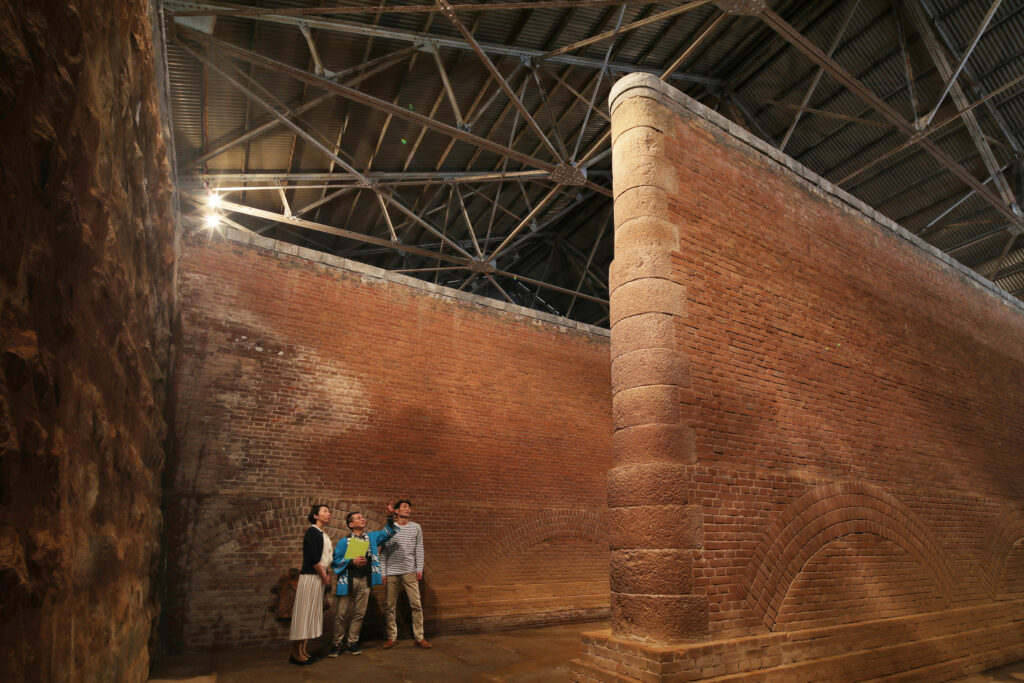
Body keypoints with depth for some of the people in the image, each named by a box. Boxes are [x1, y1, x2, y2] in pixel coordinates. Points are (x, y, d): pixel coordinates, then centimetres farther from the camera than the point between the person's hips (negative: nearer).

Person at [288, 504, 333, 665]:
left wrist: (326, 574, 5)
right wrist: (324, 576, -11)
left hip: (319, 578, 9)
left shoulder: (323, 534, 15)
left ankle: (302, 650, 19)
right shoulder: (312, 532, -12)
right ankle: (296, 653, 4)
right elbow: (313, 558, -18)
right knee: (304, 612, -4)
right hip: (310, 577, -9)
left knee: (311, 613, 12)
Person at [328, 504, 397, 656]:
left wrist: (390, 517, -8)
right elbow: (335, 561, -1)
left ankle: (352, 644, 19)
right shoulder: (344, 542, 1)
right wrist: (352, 561, -14)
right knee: (341, 613, 0)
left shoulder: (372, 537, 10)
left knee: (359, 613, 7)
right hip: (348, 580, -3)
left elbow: (389, 532, 9)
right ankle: (336, 644, 15)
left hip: (365, 580, 3)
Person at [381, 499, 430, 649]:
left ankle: (419, 637, 6)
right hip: (391, 572, 0)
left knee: (416, 604, -3)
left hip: (409, 571, 0)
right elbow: (384, 552, 6)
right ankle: (392, 637, 19)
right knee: (389, 606, 5)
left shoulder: (416, 528, 7)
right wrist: (383, 572, 1)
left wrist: (419, 569, -1)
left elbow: (419, 550, 7)